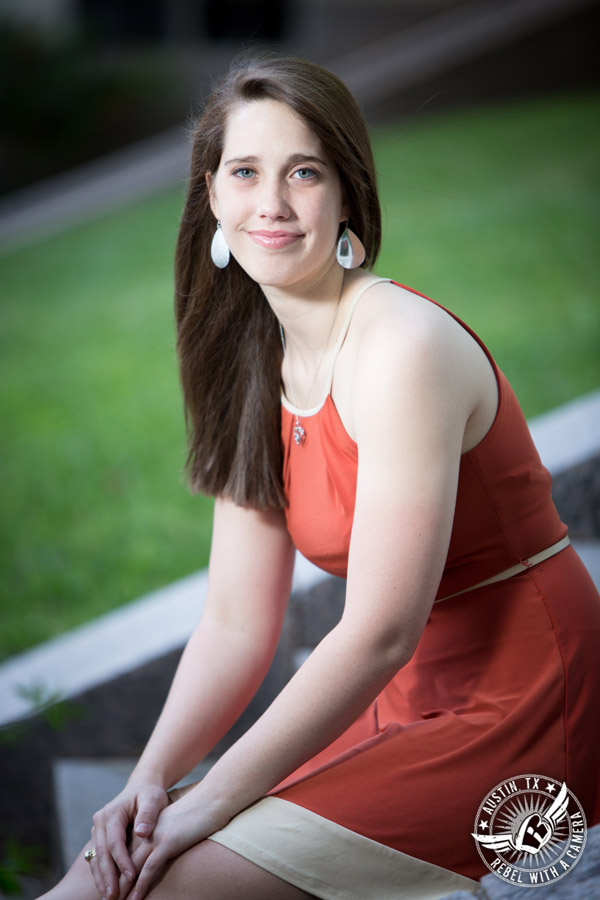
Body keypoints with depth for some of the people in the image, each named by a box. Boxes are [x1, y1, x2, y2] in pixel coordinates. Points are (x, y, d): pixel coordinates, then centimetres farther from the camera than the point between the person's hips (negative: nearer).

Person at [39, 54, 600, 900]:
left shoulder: (404, 349, -20)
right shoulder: (255, 366, 6)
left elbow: (381, 631, -23)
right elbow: (236, 624, 5)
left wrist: (213, 799, -18)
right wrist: (152, 778, -10)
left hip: (514, 709, -7)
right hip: (408, 703, 7)